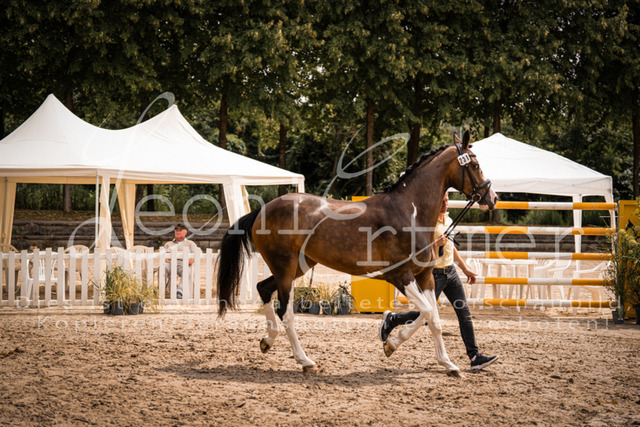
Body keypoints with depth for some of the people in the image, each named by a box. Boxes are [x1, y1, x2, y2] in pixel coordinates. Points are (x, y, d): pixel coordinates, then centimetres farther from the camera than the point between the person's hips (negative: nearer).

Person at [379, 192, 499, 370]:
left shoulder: (448, 220, 11)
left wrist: (465, 269, 24)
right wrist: (435, 244, -31)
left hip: (450, 271, 7)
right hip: (434, 274, -7)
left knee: (464, 313, -1)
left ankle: (475, 357, -2)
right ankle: (391, 319, 26)